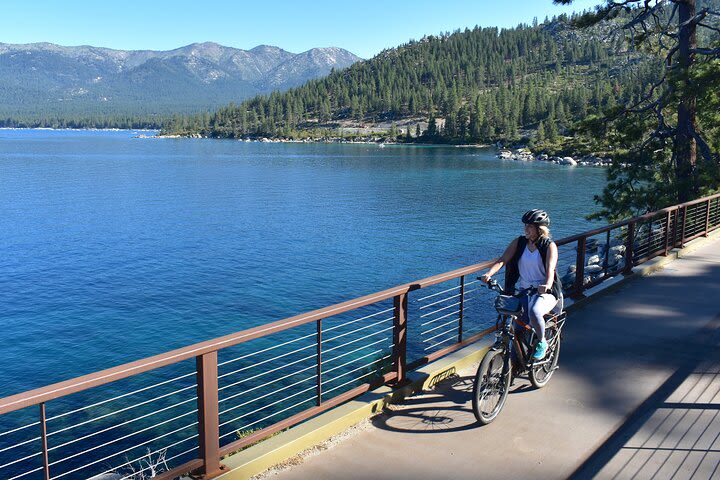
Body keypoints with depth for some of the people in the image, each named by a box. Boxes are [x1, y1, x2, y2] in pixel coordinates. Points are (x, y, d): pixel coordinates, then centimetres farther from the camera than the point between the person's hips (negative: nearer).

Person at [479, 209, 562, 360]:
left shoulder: (550, 246, -6)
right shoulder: (519, 242, 3)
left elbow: (550, 270, -21)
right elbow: (502, 260, -8)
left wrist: (547, 285, -42)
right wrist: (489, 274, -27)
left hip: (545, 292, -3)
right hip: (523, 291, 4)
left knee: (534, 312, -34)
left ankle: (542, 343, -6)